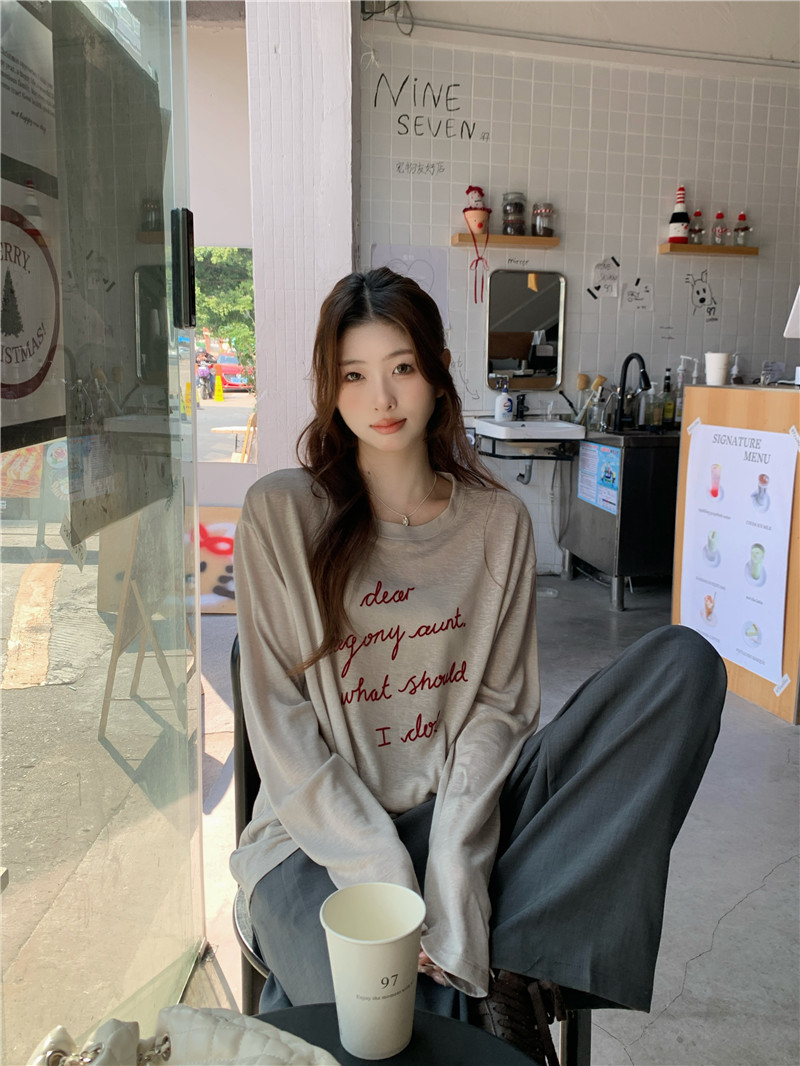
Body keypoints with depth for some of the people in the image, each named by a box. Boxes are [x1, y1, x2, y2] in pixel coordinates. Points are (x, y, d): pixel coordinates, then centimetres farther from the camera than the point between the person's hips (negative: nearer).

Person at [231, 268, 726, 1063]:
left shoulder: (497, 522, 4)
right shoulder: (281, 513, -3)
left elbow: (497, 707, -1)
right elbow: (277, 720, -7)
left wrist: (451, 871, -15)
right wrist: (383, 875, -15)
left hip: (456, 814, 4)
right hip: (319, 833, -3)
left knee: (685, 661, -15)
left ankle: (514, 955, -17)